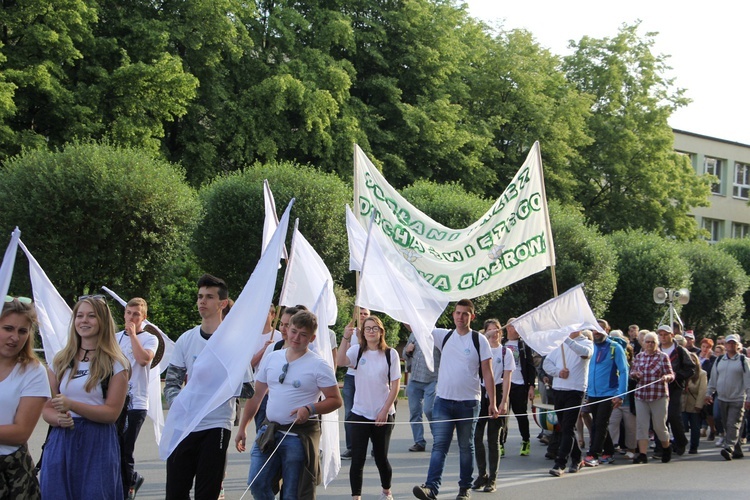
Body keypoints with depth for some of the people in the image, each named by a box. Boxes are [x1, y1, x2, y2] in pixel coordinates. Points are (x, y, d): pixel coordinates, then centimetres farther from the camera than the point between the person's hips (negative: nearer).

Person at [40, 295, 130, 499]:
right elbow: (46, 408, 10)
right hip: (61, 442, 3)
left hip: (97, 445, -3)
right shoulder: (60, 360, 10)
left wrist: (71, 405, -19)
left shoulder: (115, 363, -1)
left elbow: (112, 412, -8)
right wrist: (58, 418, -13)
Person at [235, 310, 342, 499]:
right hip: (268, 431, 5)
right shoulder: (271, 358, 8)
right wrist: (242, 427, 13)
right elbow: (256, 395, 15)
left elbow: (335, 400, -6)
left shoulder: (318, 365, -6)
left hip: (299, 435, -5)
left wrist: (310, 409, -23)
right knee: (256, 484, 0)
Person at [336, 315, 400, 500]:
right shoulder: (357, 351, 1)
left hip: (383, 415, 0)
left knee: (381, 457, 10)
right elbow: (341, 362, -20)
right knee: (358, 459, -5)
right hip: (360, 414, 0)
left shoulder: (390, 354, -1)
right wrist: (345, 338, -28)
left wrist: (385, 411, -7)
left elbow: (395, 385, -2)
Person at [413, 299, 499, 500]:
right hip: (443, 400, 2)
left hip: (468, 402, -2)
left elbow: (487, 373, -1)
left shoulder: (479, 340, -1)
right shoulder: (444, 336, 7)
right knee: (439, 446, -7)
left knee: (466, 447, 9)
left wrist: (492, 402, -4)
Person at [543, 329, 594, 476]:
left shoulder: (586, 342, 1)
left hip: (575, 391, -6)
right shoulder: (559, 343, 16)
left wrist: (567, 340, -30)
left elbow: (585, 352, -24)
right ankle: (576, 459, 26)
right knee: (565, 428, 13)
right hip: (558, 389, 6)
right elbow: (547, 362, 11)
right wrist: (558, 371, -8)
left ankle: (560, 464, -10)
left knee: (568, 428, -9)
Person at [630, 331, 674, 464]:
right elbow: (632, 372, 16)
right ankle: (642, 454, -1)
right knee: (641, 425, -3)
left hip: (659, 396, -3)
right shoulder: (639, 356, 10)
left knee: (659, 425, 4)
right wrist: (635, 374, -7)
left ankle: (666, 448, 29)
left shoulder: (663, 357, -1)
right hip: (641, 395, 3)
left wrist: (666, 377, -26)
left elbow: (671, 375, -3)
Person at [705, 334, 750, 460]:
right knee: (727, 426, 6)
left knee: (733, 425, -13)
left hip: (737, 400, -5)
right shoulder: (719, 361, 12)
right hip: (722, 399, 5)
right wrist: (709, 393, 12)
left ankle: (729, 448, -22)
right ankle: (737, 450, 13)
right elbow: (713, 378, 18)